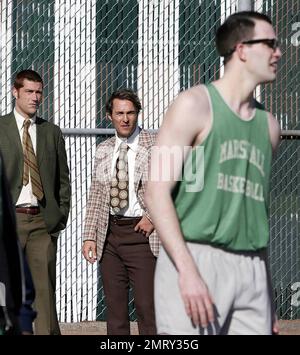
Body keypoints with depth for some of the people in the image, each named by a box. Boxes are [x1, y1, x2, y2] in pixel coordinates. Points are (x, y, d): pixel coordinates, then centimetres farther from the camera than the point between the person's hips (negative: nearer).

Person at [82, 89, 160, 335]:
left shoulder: (157, 145, -2)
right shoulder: (104, 150, 12)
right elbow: (96, 197, 13)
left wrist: (154, 217, -10)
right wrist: (90, 236, 4)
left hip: (142, 232, -5)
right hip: (109, 233, 5)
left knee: (147, 307, -9)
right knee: (115, 306, 7)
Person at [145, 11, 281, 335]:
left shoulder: (268, 125, 16)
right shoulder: (195, 105, -2)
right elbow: (157, 192, -9)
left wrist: (267, 294, 19)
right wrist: (188, 269, -20)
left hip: (251, 270, 6)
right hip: (194, 260, -6)